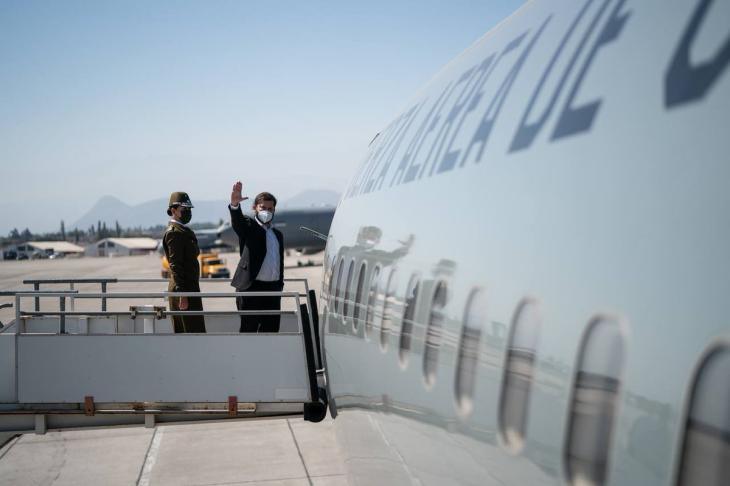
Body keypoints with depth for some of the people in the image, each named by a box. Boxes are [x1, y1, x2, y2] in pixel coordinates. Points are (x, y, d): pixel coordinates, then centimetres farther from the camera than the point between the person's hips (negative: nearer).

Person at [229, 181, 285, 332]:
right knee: (248, 330, -4)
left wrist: (280, 286, 16)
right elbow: (237, 220, -23)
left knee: (271, 330, 10)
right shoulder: (248, 227, 1)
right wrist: (235, 204, -44)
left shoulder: (278, 234, 19)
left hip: (273, 288, 6)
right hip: (251, 288, -6)